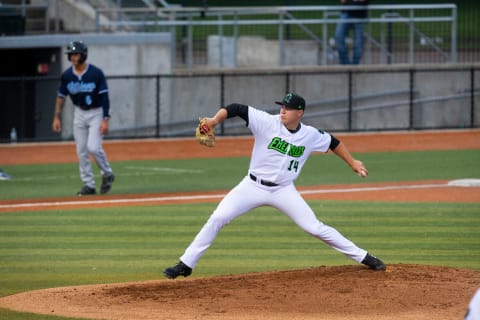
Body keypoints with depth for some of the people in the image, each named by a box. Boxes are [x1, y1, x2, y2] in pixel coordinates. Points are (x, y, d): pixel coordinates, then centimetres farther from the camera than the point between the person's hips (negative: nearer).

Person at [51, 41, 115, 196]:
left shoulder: (96, 73, -17)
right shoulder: (67, 75, -4)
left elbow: (104, 97, -16)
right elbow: (61, 96, 7)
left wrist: (105, 120, -22)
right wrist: (56, 118, 1)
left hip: (96, 113, -5)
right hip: (79, 113, 5)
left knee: (93, 147, -17)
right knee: (81, 151, 3)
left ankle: (107, 174, 7)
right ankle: (88, 185, 12)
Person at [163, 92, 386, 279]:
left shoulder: (311, 136, -4)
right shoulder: (267, 122, -13)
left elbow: (332, 142, 15)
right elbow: (235, 109, -19)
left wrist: (352, 163, 16)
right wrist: (214, 120, -35)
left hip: (283, 191, 1)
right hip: (253, 186, -1)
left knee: (314, 227, -4)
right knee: (217, 218, -14)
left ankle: (363, 257, 10)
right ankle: (186, 264, -6)